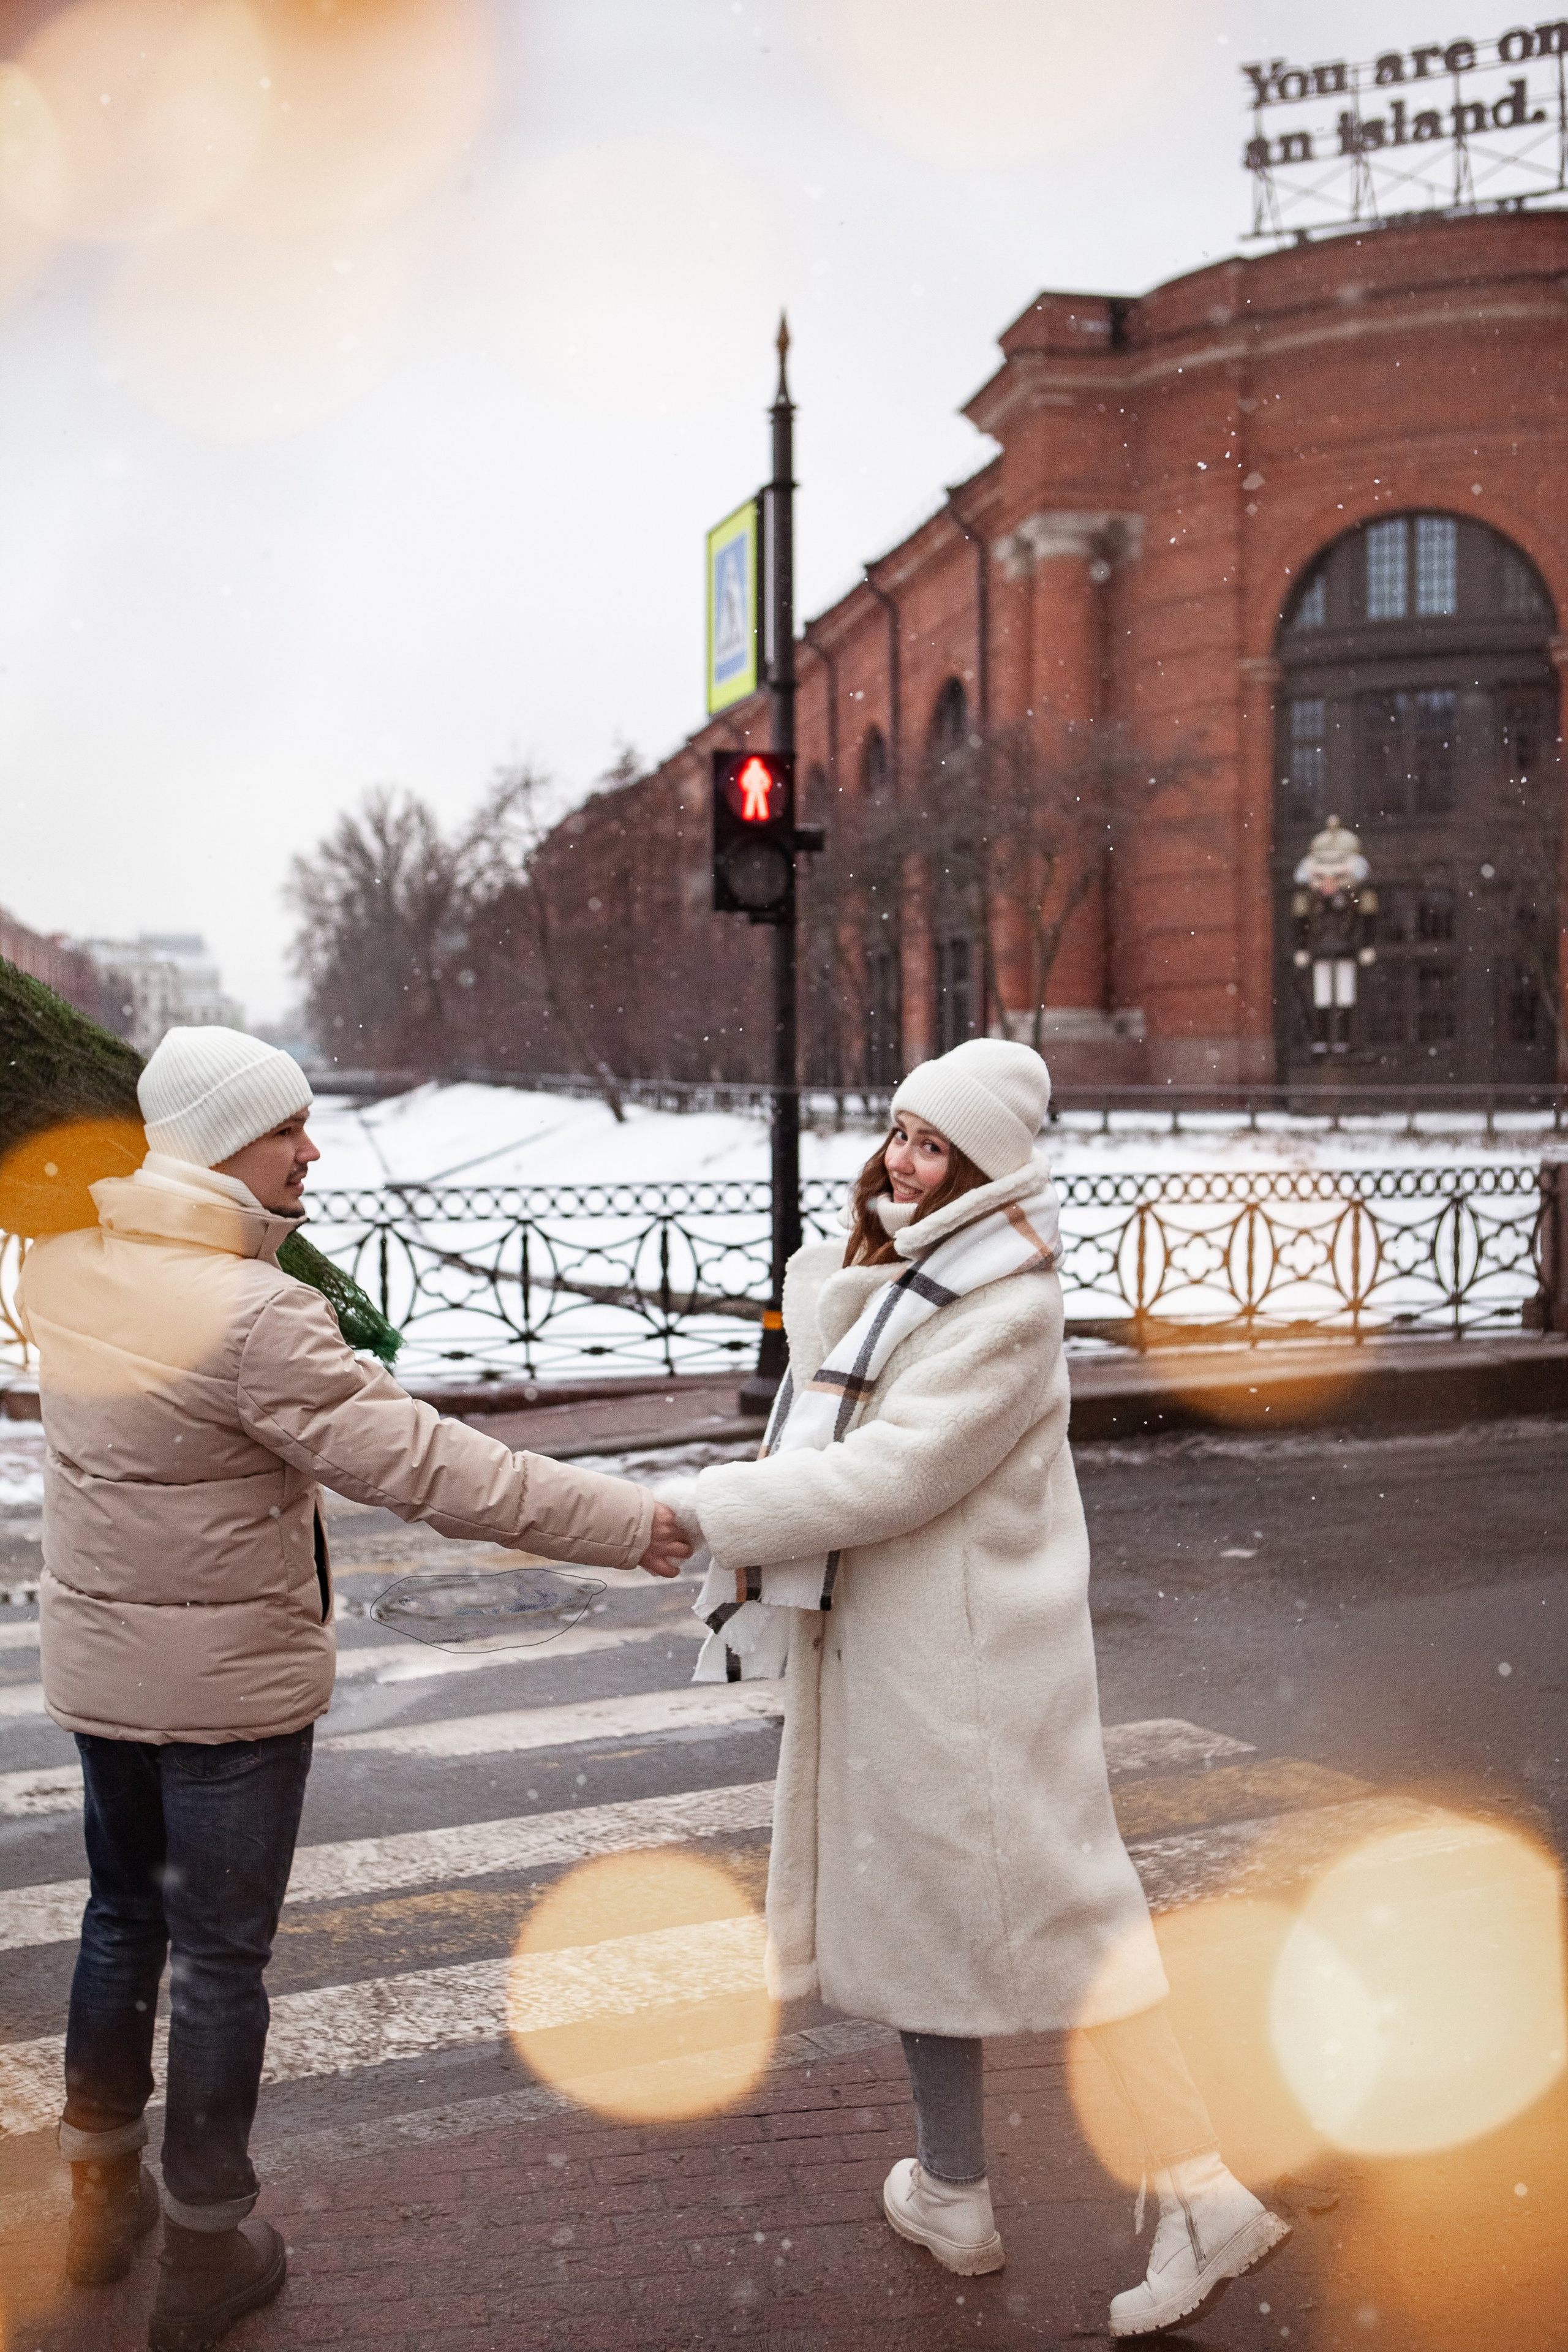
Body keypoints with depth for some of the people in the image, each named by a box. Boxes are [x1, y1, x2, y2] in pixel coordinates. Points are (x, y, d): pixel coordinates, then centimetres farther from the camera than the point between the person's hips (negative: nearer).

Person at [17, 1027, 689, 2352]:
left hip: (96, 1661, 7)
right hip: (231, 1684, -7)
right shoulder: (255, 1314, -27)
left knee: (124, 1916, 24)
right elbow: (419, 1463, -28)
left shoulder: (66, 1268, -3)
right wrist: (626, 1523, -24)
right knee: (222, 1956, 8)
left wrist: (261, 1239, 2)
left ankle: (100, 2194, 40)